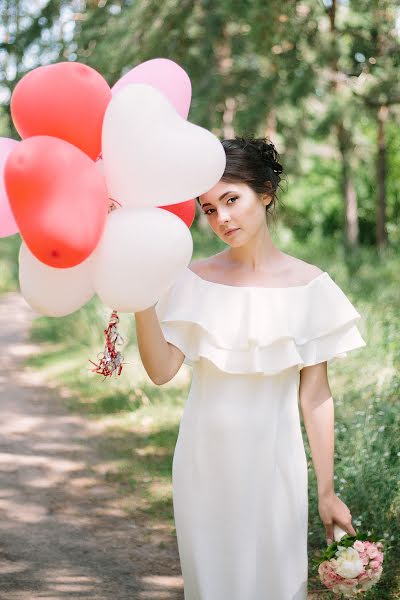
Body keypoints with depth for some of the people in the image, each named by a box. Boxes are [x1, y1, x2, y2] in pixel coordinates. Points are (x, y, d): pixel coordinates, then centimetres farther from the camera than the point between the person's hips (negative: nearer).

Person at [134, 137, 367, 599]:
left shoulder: (308, 285, -5)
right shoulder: (194, 280, -1)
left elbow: (314, 396, -4)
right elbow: (162, 371, -11)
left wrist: (326, 491, -3)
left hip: (272, 461, -1)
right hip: (204, 460, 2)